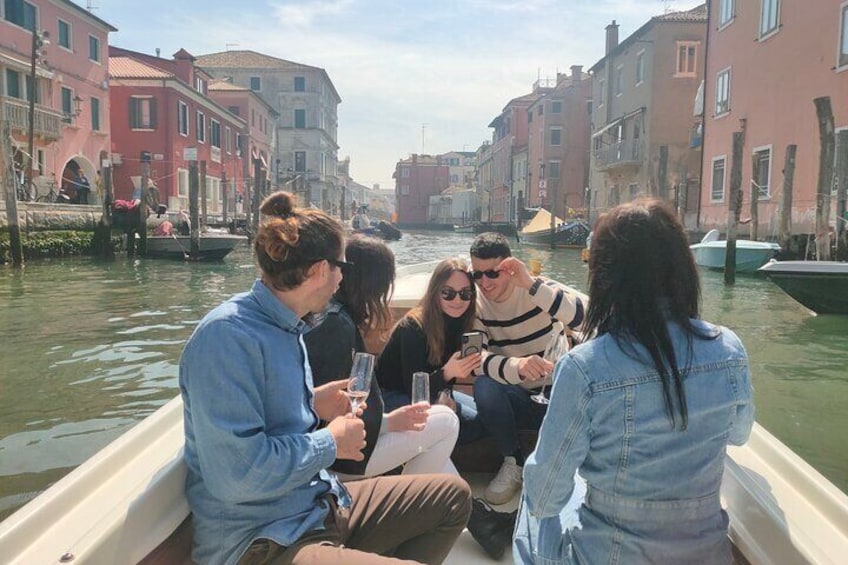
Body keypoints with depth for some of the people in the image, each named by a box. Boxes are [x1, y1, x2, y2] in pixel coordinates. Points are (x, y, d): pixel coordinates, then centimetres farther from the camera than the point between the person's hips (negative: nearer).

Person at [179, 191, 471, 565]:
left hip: (320, 505, 10)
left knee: (453, 495, 14)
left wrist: (311, 404, 5)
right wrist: (330, 444, -16)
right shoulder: (227, 336, -22)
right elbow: (238, 474, -28)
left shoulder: (286, 326, 7)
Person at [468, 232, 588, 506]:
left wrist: (531, 284, -38)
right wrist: (517, 366, -44)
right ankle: (514, 462, -5)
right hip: (516, 399, 2)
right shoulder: (475, 303, -7)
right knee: (484, 386, -31)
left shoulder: (537, 289, -12)